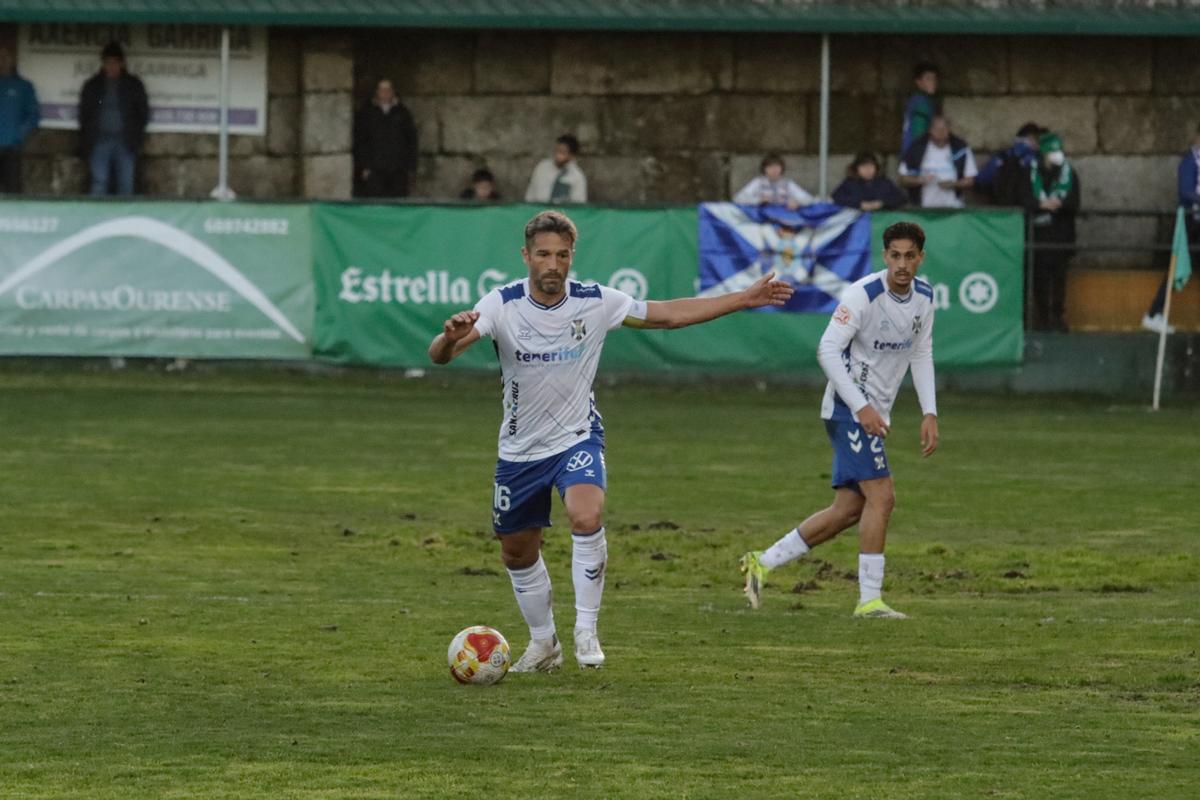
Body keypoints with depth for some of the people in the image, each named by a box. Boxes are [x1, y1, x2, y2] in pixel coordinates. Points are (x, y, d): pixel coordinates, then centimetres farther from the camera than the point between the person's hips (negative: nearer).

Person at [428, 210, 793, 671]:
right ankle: (543, 645, 35)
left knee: (587, 516, -30)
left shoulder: (595, 302, -11)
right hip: (520, 448, 2)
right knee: (517, 553, 12)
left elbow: (669, 314, 0)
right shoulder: (503, 305, -15)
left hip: (577, 439, -2)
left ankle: (586, 630, -17)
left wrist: (745, 299, -2)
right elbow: (439, 356, -25)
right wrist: (451, 336, -50)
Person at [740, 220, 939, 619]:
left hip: (874, 413, 8)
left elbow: (921, 354, 18)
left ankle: (763, 562, 16)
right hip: (848, 408, -8)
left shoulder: (923, 296, 6)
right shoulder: (863, 294, -18)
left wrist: (930, 414, 8)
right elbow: (828, 350, -19)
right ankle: (869, 599, -11)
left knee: (849, 509, 7)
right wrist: (861, 408, -23)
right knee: (881, 496, -15)